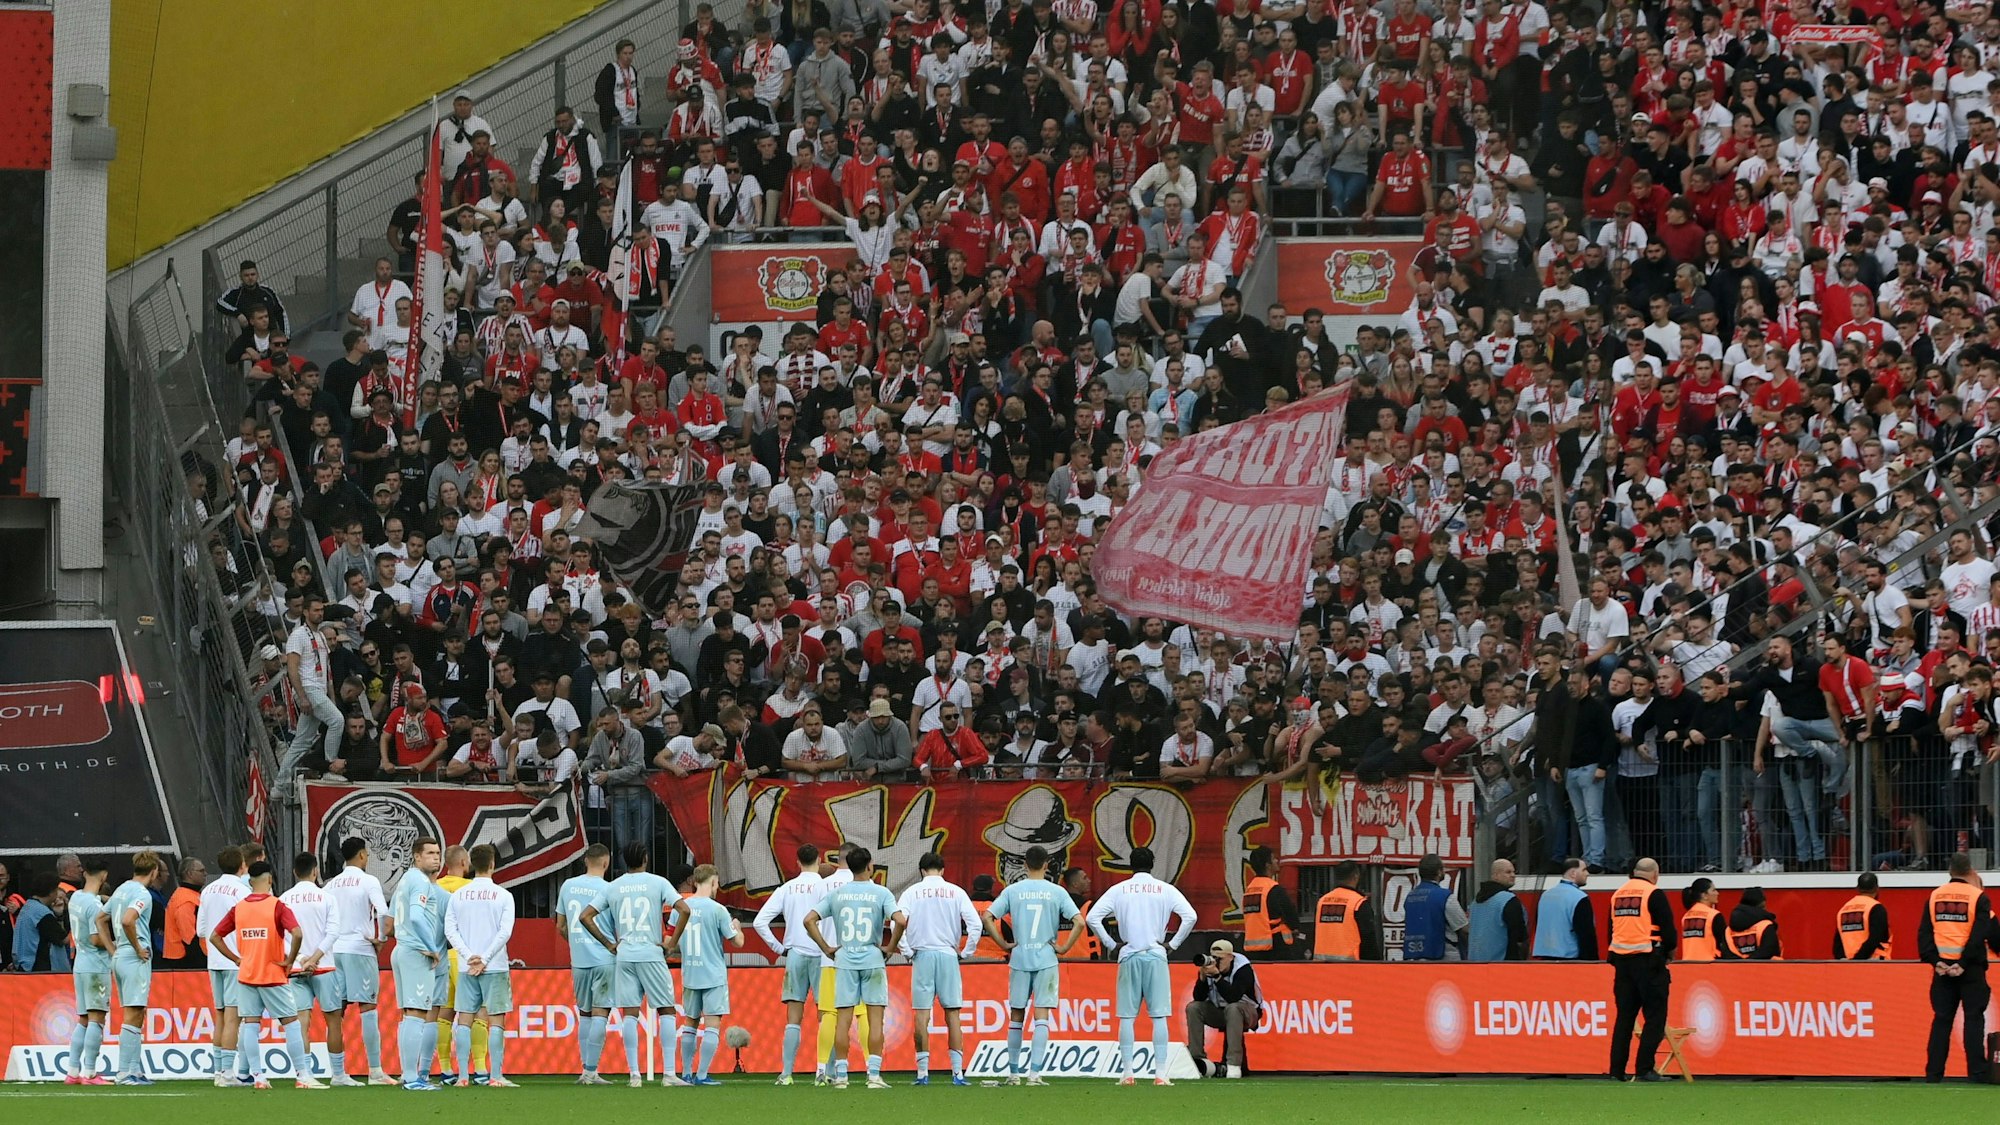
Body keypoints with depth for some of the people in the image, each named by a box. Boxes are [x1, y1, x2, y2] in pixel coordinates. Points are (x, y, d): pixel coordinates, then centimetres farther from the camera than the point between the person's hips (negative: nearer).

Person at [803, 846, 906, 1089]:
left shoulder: (836, 894, 5)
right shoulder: (880, 893, -4)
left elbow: (809, 920, 1)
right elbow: (901, 921, -16)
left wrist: (827, 949, 6)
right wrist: (890, 947, -2)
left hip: (844, 960, 2)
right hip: (873, 960, -2)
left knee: (844, 1019, 4)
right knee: (875, 1018, 1)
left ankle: (840, 1075, 3)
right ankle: (874, 1075, -4)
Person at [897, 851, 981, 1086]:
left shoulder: (912, 892, 2)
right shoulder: (956, 892, 5)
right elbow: (975, 924, -3)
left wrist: (907, 952, 0)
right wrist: (966, 952, 7)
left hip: (921, 955, -1)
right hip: (949, 955, 1)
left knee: (921, 1014, 1)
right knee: (953, 1014, 4)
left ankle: (922, 1072, -1)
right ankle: (958, 1073, 1)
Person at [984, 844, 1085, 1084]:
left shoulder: (1012, 891, 1)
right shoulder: (1056, 892, -2)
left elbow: (987, 917, -4)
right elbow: (1079, 922, -9)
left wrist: (1004, 944, 2)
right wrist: (1064, 948, -1)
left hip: (1019, 959, 1)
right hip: (1047, 960, -1)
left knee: (1016, 1017, 11)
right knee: (1042, 1017, -2)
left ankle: (1013, 1073, 16)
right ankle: (1035, 1072, -11)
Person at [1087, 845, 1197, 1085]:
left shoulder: (1119, 890, 4)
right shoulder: (1166, 890, 2)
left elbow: (1092, 917, -3)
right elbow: (1190, 917, -7)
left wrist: (1111, 944, 4)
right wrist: (1172, 944, 2)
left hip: (1129, 957, 0)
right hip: (1156, 956, 0)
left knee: (1127, 1016, 4)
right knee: (1159, 1016, 0)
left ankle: (1126, 1072, 1)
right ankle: (1161, 1073, -6)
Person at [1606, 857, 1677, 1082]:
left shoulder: (1617, 894, 12)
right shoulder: (1654, 894, -7)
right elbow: (1668, 927, -9)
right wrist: (1669, 951, 9)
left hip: (1621, 960, 6)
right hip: (1648, 961, -6)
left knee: (1624, 1016, 11)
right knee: (1655, 1016, -2)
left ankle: (1617, 1070, 9)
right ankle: (1644, 1068, -9)